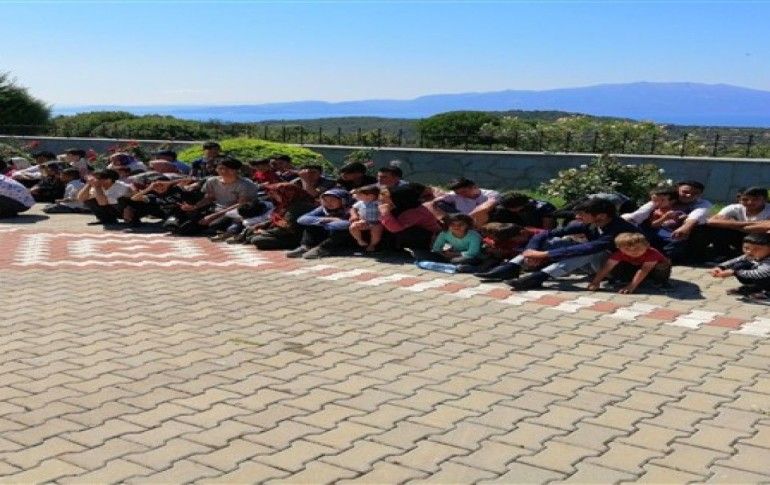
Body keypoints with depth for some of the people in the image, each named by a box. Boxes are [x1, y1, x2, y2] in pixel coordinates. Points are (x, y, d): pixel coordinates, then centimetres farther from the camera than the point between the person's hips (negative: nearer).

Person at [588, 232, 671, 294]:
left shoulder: (652, 253, -41)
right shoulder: (619, 254, -31)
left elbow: (644, 270, -47)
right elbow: (607, 267, -32)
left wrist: (631, 286, -53)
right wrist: (595, 282, -39)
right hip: (635, 266, 3)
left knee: (660, 269, -39)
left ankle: (660, 282, -8)